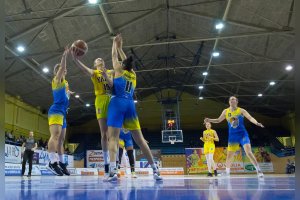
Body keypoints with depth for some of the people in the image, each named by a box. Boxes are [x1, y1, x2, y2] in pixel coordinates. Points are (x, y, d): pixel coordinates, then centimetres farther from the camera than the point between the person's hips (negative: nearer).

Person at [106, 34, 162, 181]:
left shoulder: (119, 70, 10)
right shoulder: (133, 74, 21)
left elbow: (114, 56, 25)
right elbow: (127, 61, 38)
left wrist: (115, 44, 41)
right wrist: (120, 47, 48)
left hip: (117, 103, -4)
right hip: (130, 105, 4)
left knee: (113, 137, -11)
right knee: (140, 139, 4)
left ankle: (113, 170, -27)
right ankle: (155, 170, 2)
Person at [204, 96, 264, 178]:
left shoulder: (241, 110, -3)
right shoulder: (225, 111, 6)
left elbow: (250, 118, -13)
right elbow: (218, 120, 14)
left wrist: (257, 123, -32)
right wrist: (209, 120, -1)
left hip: (243, 134, -3)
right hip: (232, 136, 3)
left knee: (249, 152, -16)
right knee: (229, 155, 6)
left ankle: (259, 170, -4)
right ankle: (227, 173, 21)